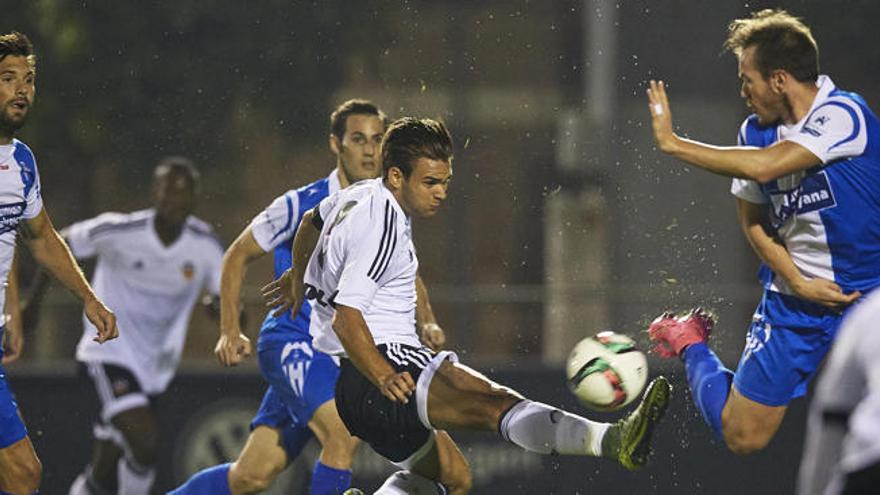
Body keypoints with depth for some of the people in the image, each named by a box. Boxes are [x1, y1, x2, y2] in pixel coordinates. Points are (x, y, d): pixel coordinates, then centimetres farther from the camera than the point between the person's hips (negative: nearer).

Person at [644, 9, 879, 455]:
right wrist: (799, 283, -10)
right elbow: (752, 219, 6)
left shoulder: (842, 115, -19)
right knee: (741, 435, 6)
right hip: (789, 300, 4)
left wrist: (671, 143, -23)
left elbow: (764, 166, -30)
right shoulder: (755, 130, 1)